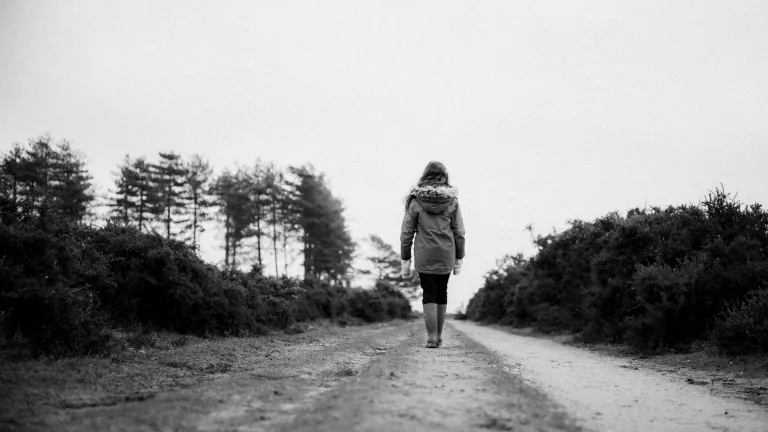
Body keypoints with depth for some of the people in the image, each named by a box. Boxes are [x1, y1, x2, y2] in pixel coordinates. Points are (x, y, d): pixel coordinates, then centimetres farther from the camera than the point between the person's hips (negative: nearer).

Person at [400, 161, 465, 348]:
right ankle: (439, 335, 22)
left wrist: (405, 260, 3)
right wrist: (459, 258, 9)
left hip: (424, 256, -2)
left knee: (429, 294, 4)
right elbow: (459, 232, 1)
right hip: (446, 255, 2)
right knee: (442, 293, 15)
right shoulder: (452, 201, -1)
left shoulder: (415, 201, -4)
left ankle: (431, 337, -2)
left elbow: (406, 233, -3)